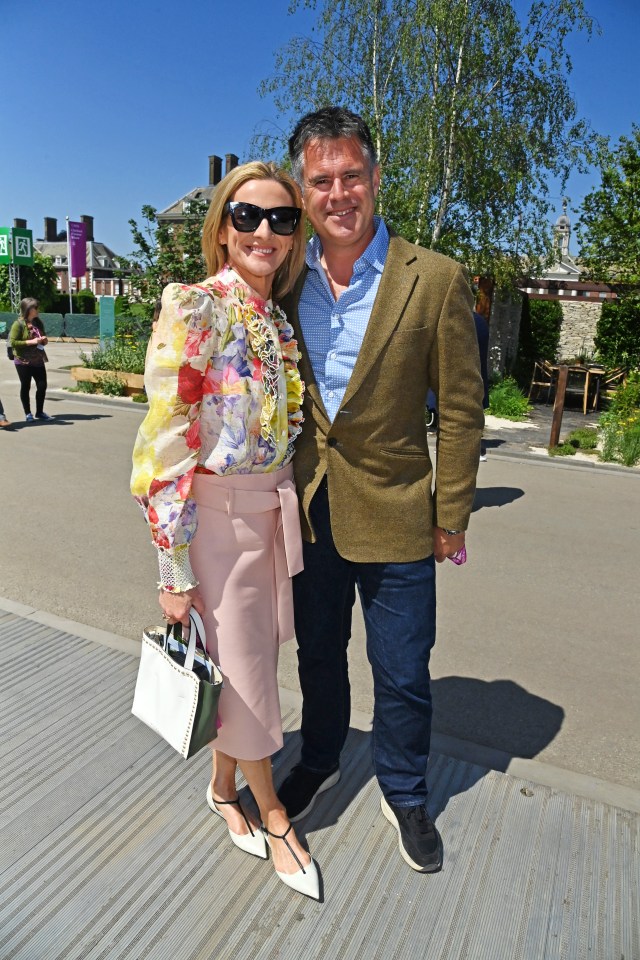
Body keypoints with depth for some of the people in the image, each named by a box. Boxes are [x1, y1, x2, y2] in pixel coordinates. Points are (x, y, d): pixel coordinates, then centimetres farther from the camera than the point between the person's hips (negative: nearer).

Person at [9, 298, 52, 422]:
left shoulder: (38, 323, 11)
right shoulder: (19, 324, -9)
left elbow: (43, 338, 25)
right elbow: (12, 342, -15)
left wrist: (44, 340, 1)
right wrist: (31, 342, -21)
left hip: (38, 360, 6)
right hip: (23, 361, -6)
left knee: (42, 385, 4)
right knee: (25, 387, 4)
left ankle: (40, 412, 18)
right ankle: (28, 413, 14)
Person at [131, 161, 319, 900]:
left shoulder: (279, 320, 8)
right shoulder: (193, 311, -14)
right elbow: (162, 449, -17)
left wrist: (292, 512, 15)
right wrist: (173, 571, -16)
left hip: (275, 507, 7)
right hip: (218, 513, -6)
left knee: (251, 658, 18)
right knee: (244, 669, 9)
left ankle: (224, 787, 43)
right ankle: (271, 812, 34)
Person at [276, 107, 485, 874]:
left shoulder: (435, 280, -9)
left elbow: (460, 407, -6)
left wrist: (452, 516, -5)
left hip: (393, 515, -3)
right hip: (307, 512, 3)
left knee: (402, 673, 11)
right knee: (318, 655, 21)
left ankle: (403, 792, 38)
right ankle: (319, 763, 47)